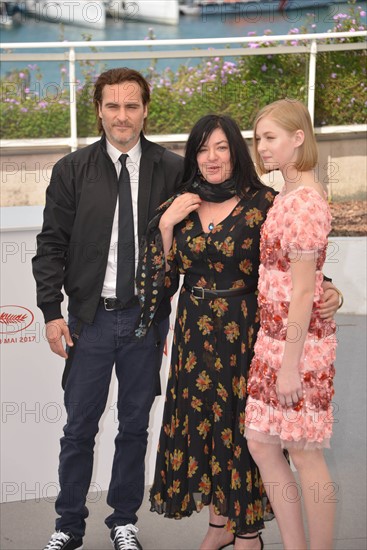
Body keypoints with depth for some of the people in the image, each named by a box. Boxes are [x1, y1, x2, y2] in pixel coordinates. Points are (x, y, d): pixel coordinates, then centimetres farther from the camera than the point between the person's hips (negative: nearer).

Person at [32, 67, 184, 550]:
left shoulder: (172, 170, -1)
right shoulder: (72, 171, 0)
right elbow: (51, 244, 2)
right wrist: (52, 310, -5)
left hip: (147, 316, 0)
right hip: (91, 316, 0)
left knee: (135, 426, 12)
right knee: (79, 428, 8)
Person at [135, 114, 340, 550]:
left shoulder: (263, 203, -8)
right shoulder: (180, 206, 5)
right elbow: (163, 276, 3)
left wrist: (328, 294, -23)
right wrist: (165, 224, -8)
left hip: (245, 331, -4)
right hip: (196, 331, 4)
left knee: (242, 424, 3)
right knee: (202, 420, 10)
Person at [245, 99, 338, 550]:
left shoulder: (304, 202, -17)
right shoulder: (287, 195, 12)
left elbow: (302, 291, -19)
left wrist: (290, 363, -18)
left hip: (299, 343, -10)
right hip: (273, 338, 10)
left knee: (304, 454, 3)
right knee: (260, 444, 13)